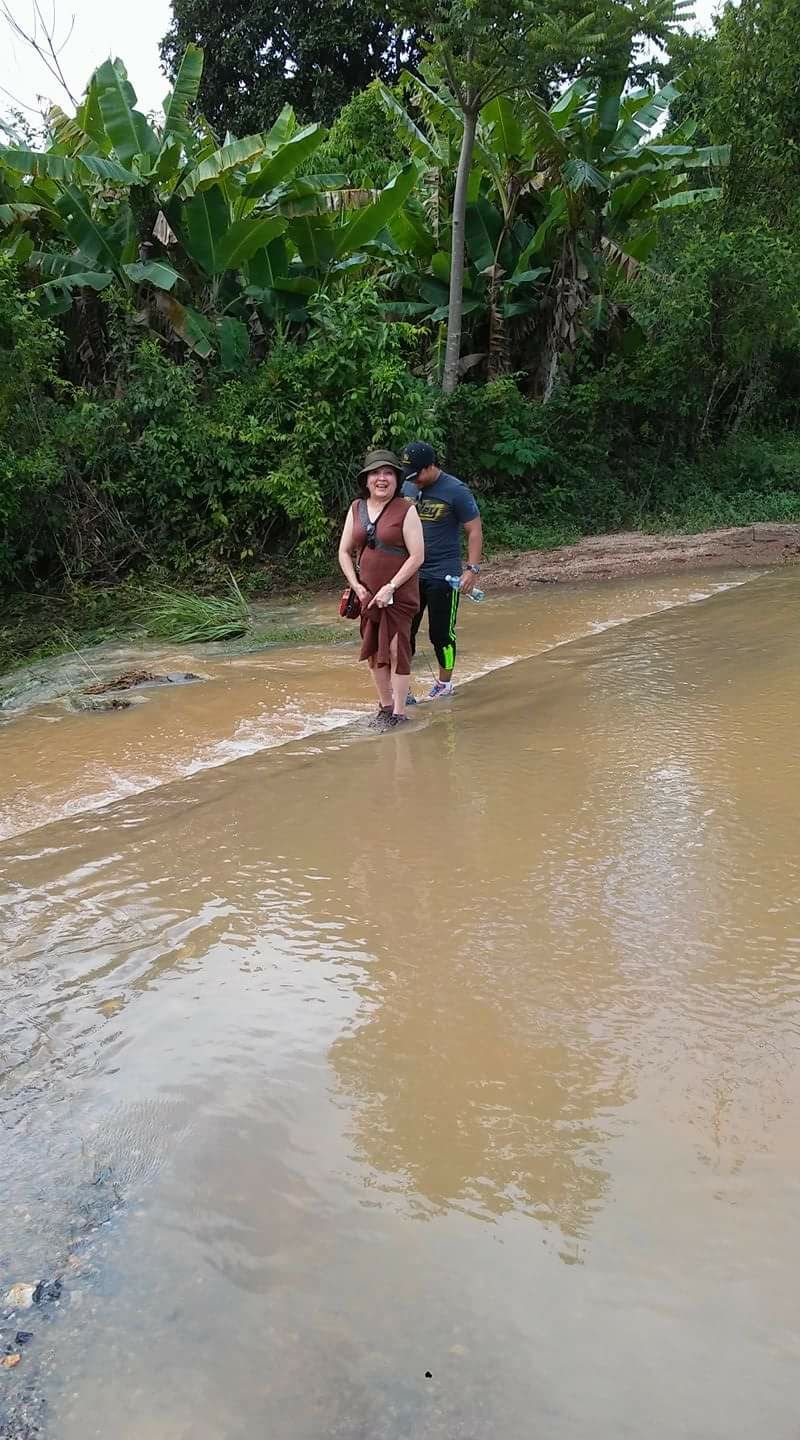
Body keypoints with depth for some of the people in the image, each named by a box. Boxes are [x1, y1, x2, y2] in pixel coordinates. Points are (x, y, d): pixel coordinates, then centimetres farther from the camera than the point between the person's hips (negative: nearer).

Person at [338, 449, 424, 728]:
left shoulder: (405, 511, -10)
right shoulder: (356, 509, 5)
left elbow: (417, 556, -14)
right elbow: (344, 551, 10)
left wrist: (391, 587, -17)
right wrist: (356, 586, -2)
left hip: (399, 594, -5)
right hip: (368, 594, 5)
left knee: (397, 649, -5)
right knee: (374, 649, 11)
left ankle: (399, 711, 5)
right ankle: (384, 705, 26)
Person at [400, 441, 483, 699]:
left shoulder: (456, 491, -10)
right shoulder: (407, 488, 6)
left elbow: (475, 531, -8)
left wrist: (472, 569, -15)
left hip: (442, 576, -5)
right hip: (410, 573, 5)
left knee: (441, 632, 4)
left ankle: (445, 683, 22)